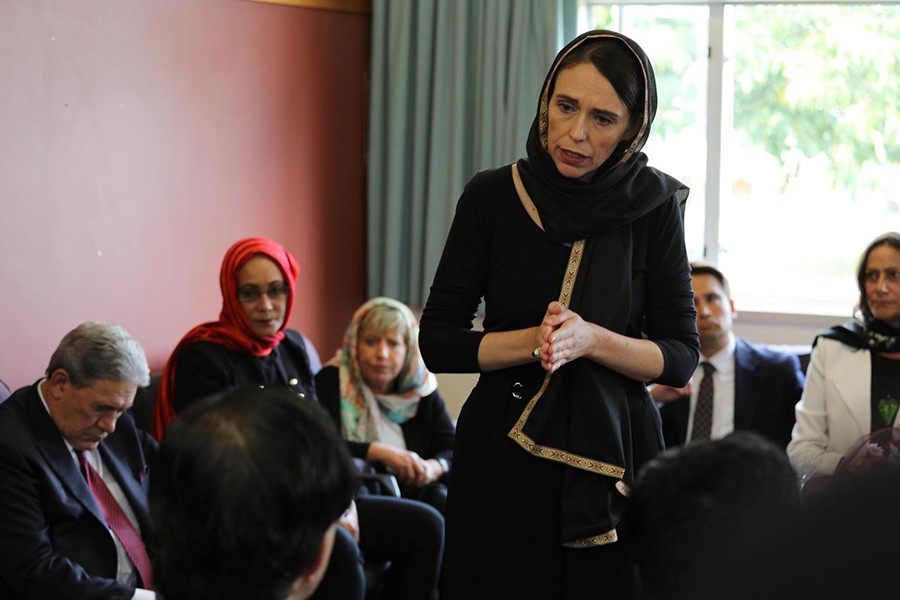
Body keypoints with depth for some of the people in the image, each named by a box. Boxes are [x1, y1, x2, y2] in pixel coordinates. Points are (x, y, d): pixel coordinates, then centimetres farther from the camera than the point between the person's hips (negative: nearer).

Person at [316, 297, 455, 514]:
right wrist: (380, 453, -19)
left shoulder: (422, 391, 12)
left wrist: (434, 468, -14)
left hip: (414, 492, 5)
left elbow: (453, 450, 9)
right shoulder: (329, 382, 1)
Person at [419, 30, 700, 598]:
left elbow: (680, 357, -2)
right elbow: (437, 342, -3)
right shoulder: (492, 197, -4)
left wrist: (590, 339, -18)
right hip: (502, 459, 0)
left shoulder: (654, 206, -3)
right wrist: (533, 341, -18)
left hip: (613, 461, 0)